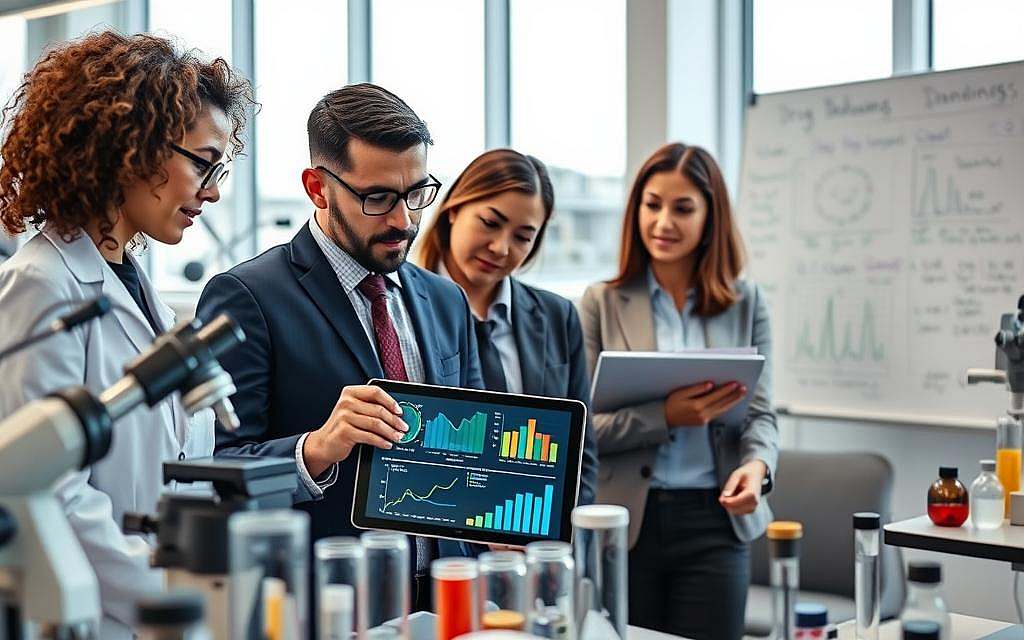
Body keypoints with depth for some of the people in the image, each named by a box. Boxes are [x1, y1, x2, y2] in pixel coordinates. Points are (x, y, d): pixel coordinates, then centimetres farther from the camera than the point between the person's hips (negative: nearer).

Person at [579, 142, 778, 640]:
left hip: (715, 523, 1)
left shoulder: (746, 302, 6)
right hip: (625, 522, -1)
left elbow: (760, 412, 4)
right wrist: (666, 416, -20)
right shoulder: (601, 303, 1)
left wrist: (756, 466, -18)